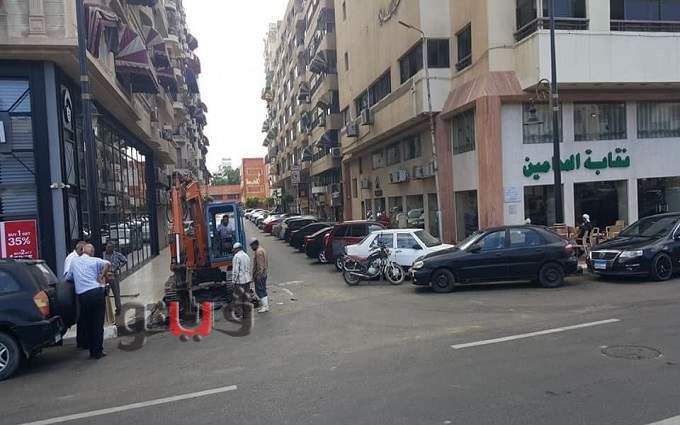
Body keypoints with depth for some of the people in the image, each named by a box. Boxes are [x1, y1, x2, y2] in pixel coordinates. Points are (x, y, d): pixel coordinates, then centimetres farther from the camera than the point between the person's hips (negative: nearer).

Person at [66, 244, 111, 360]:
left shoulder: (74, 262, 16)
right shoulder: (95, 260, 6)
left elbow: (68, 278, 22)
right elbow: (107, 264, -15)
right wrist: (101, 277, -4)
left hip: (83, 295, 3)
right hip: (97, 292, -3)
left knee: (87, 324, 14)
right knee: (98, 324, 4)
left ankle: (92, 351, 19)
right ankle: (98, 351, 6)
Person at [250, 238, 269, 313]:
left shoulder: (258, 252, -18)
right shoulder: (262, 250, 14)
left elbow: (260, 265, -23)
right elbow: (266, 263, 19)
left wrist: (258, 274, -22)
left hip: (259, 275, -10)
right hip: (264, 273, 10)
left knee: (259, 290, -5)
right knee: (263, 290, 15)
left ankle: (265, 306, -4)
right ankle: (265, 305, 20)